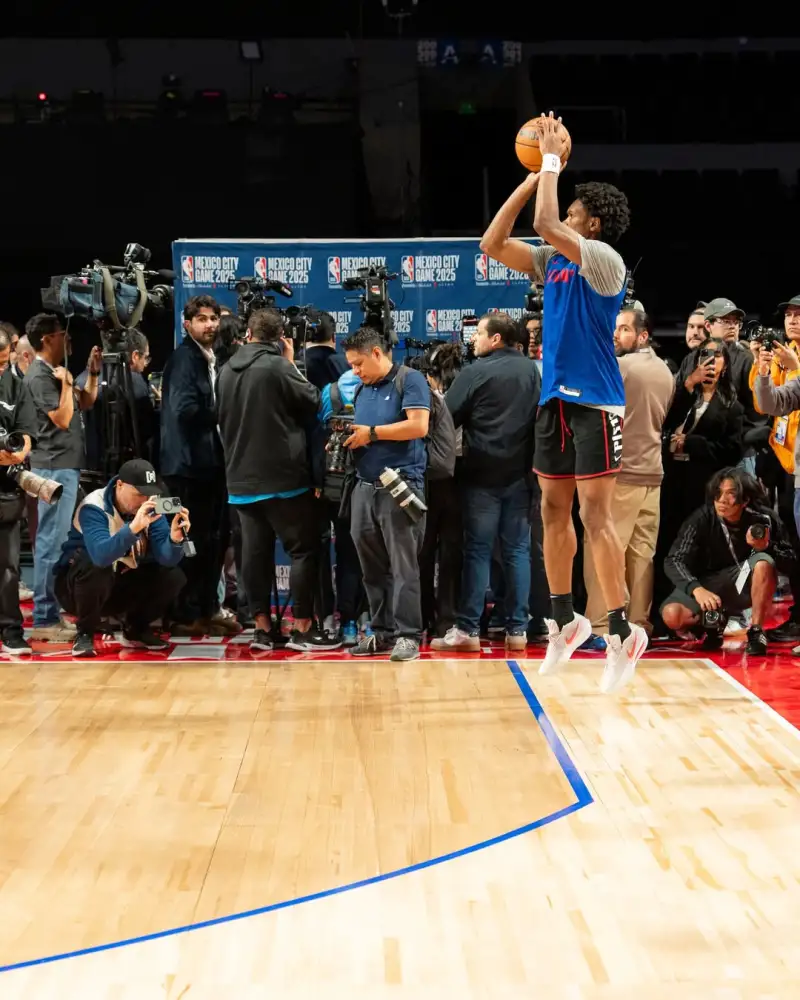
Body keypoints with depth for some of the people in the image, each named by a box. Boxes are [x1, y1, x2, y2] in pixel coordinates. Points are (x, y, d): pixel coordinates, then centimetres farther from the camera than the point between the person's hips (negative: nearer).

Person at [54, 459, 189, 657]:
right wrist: (133, 527, -55)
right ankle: (85, 633, -14)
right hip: (78, 585, -5)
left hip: (122, 587, 6)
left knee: (173, 577, -13)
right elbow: (101, 556, -43)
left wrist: (175, 539, -38)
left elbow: (167, 559, -16)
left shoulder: (150, 508, -8)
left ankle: (135, 630, 10)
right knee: (96, 568, -37)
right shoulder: (94, 508, -25)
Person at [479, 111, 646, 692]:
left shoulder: (605, 261, -10)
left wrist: (553, 160, -12)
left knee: (596, 517, -10)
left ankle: (623, 631, -5)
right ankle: (565, 622, 21)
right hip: (556, 399, 8)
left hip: (595, 403, -8)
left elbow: (546, 225, -23)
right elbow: (494, 244, 10)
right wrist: (532, 179, 6)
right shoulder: (554, 262, 13)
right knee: (555, 513, 10)